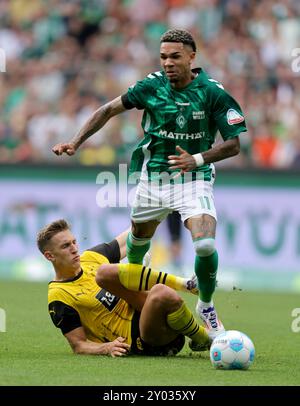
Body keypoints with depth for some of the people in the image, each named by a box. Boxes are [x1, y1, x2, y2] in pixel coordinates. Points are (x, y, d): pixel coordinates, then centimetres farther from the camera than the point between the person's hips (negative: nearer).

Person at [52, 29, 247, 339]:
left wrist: (197, 159, -25)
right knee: (139, 238, 19)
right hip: (153, 176, 3)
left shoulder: (213, 93, -14)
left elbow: (233, 144, -10)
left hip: (194, 177, -3)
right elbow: (109, 110, 4)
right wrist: (75, 142, -3)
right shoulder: (151, 86, -8)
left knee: (205, 245, -22)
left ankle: (206, 307, 5)